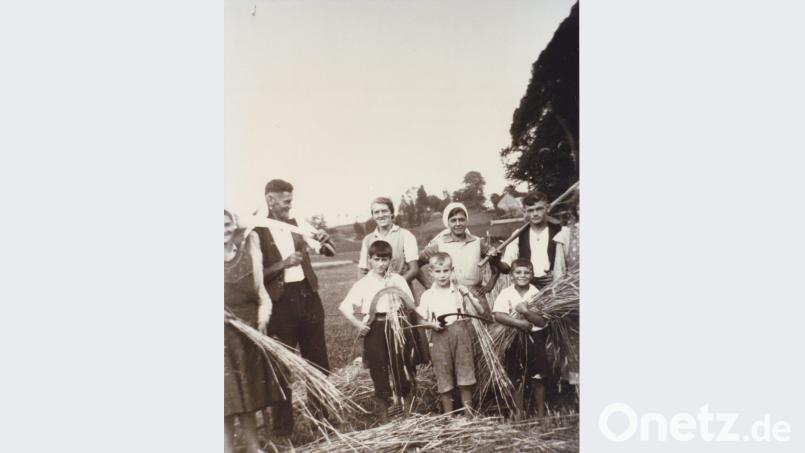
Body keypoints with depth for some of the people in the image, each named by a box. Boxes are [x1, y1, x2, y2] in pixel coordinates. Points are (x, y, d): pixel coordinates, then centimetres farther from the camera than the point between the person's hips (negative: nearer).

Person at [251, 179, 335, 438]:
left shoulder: (297, 225, 9)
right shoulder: (257, 231, -6)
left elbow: (328, 251, 9)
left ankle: (322, 415, 27)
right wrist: (283, 264, -20)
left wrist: (323, 239, -11)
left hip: (308, 295, 5)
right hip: (281, 301, -5)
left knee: (318, 358, 12)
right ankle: (282, 430, 14)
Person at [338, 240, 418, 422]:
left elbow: (411, 304, 10)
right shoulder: (363, 283, 1)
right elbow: (345, 306, -1)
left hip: (397, 325, 1)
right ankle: (383, 414, 19)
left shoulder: (398, 280, 7)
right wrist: (358, 324, -11)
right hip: (375, 329, -1)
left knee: (402, 365, 4)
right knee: (378, 369, 4)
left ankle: (409, 412, 27)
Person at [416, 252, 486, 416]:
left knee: (465, 380, 2)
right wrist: (432, 324, -11)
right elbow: (422, 321, 10)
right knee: (444, 382, 5)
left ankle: (469, 415, 14)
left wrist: (469, 295, -10)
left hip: (461, 335, 0)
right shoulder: (427, 296, 4)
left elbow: (481, 312, 4)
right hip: (440, 337, 0)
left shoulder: (459, 290, 5)